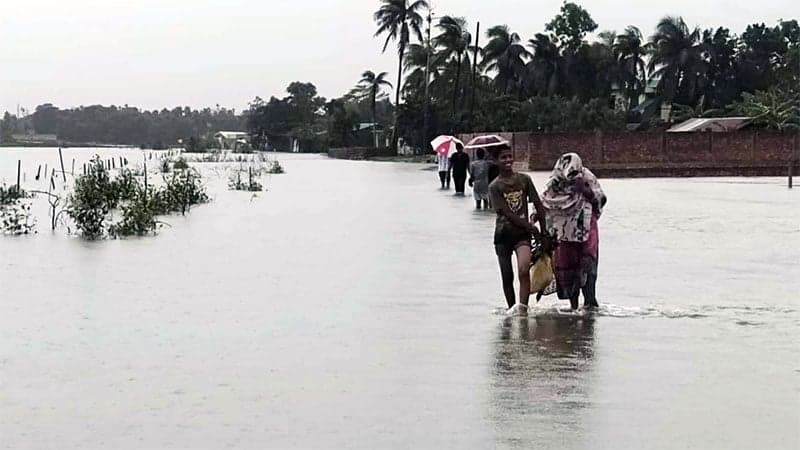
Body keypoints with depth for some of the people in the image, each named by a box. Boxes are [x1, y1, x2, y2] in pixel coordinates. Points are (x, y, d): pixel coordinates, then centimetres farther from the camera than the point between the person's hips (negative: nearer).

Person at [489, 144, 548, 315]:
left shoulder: (524, 179, 4)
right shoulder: (495, 186, -4)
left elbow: (538, 206, 8)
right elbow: (507, 213, -10)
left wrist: (544, 231, 7)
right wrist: (530, 227, -11)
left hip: (522, 233, 0)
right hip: (503, 234, 0)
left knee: (524, 270, -22)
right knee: (507, 277, 6)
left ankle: (523, 307, -21)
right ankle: (511, 309, 21)